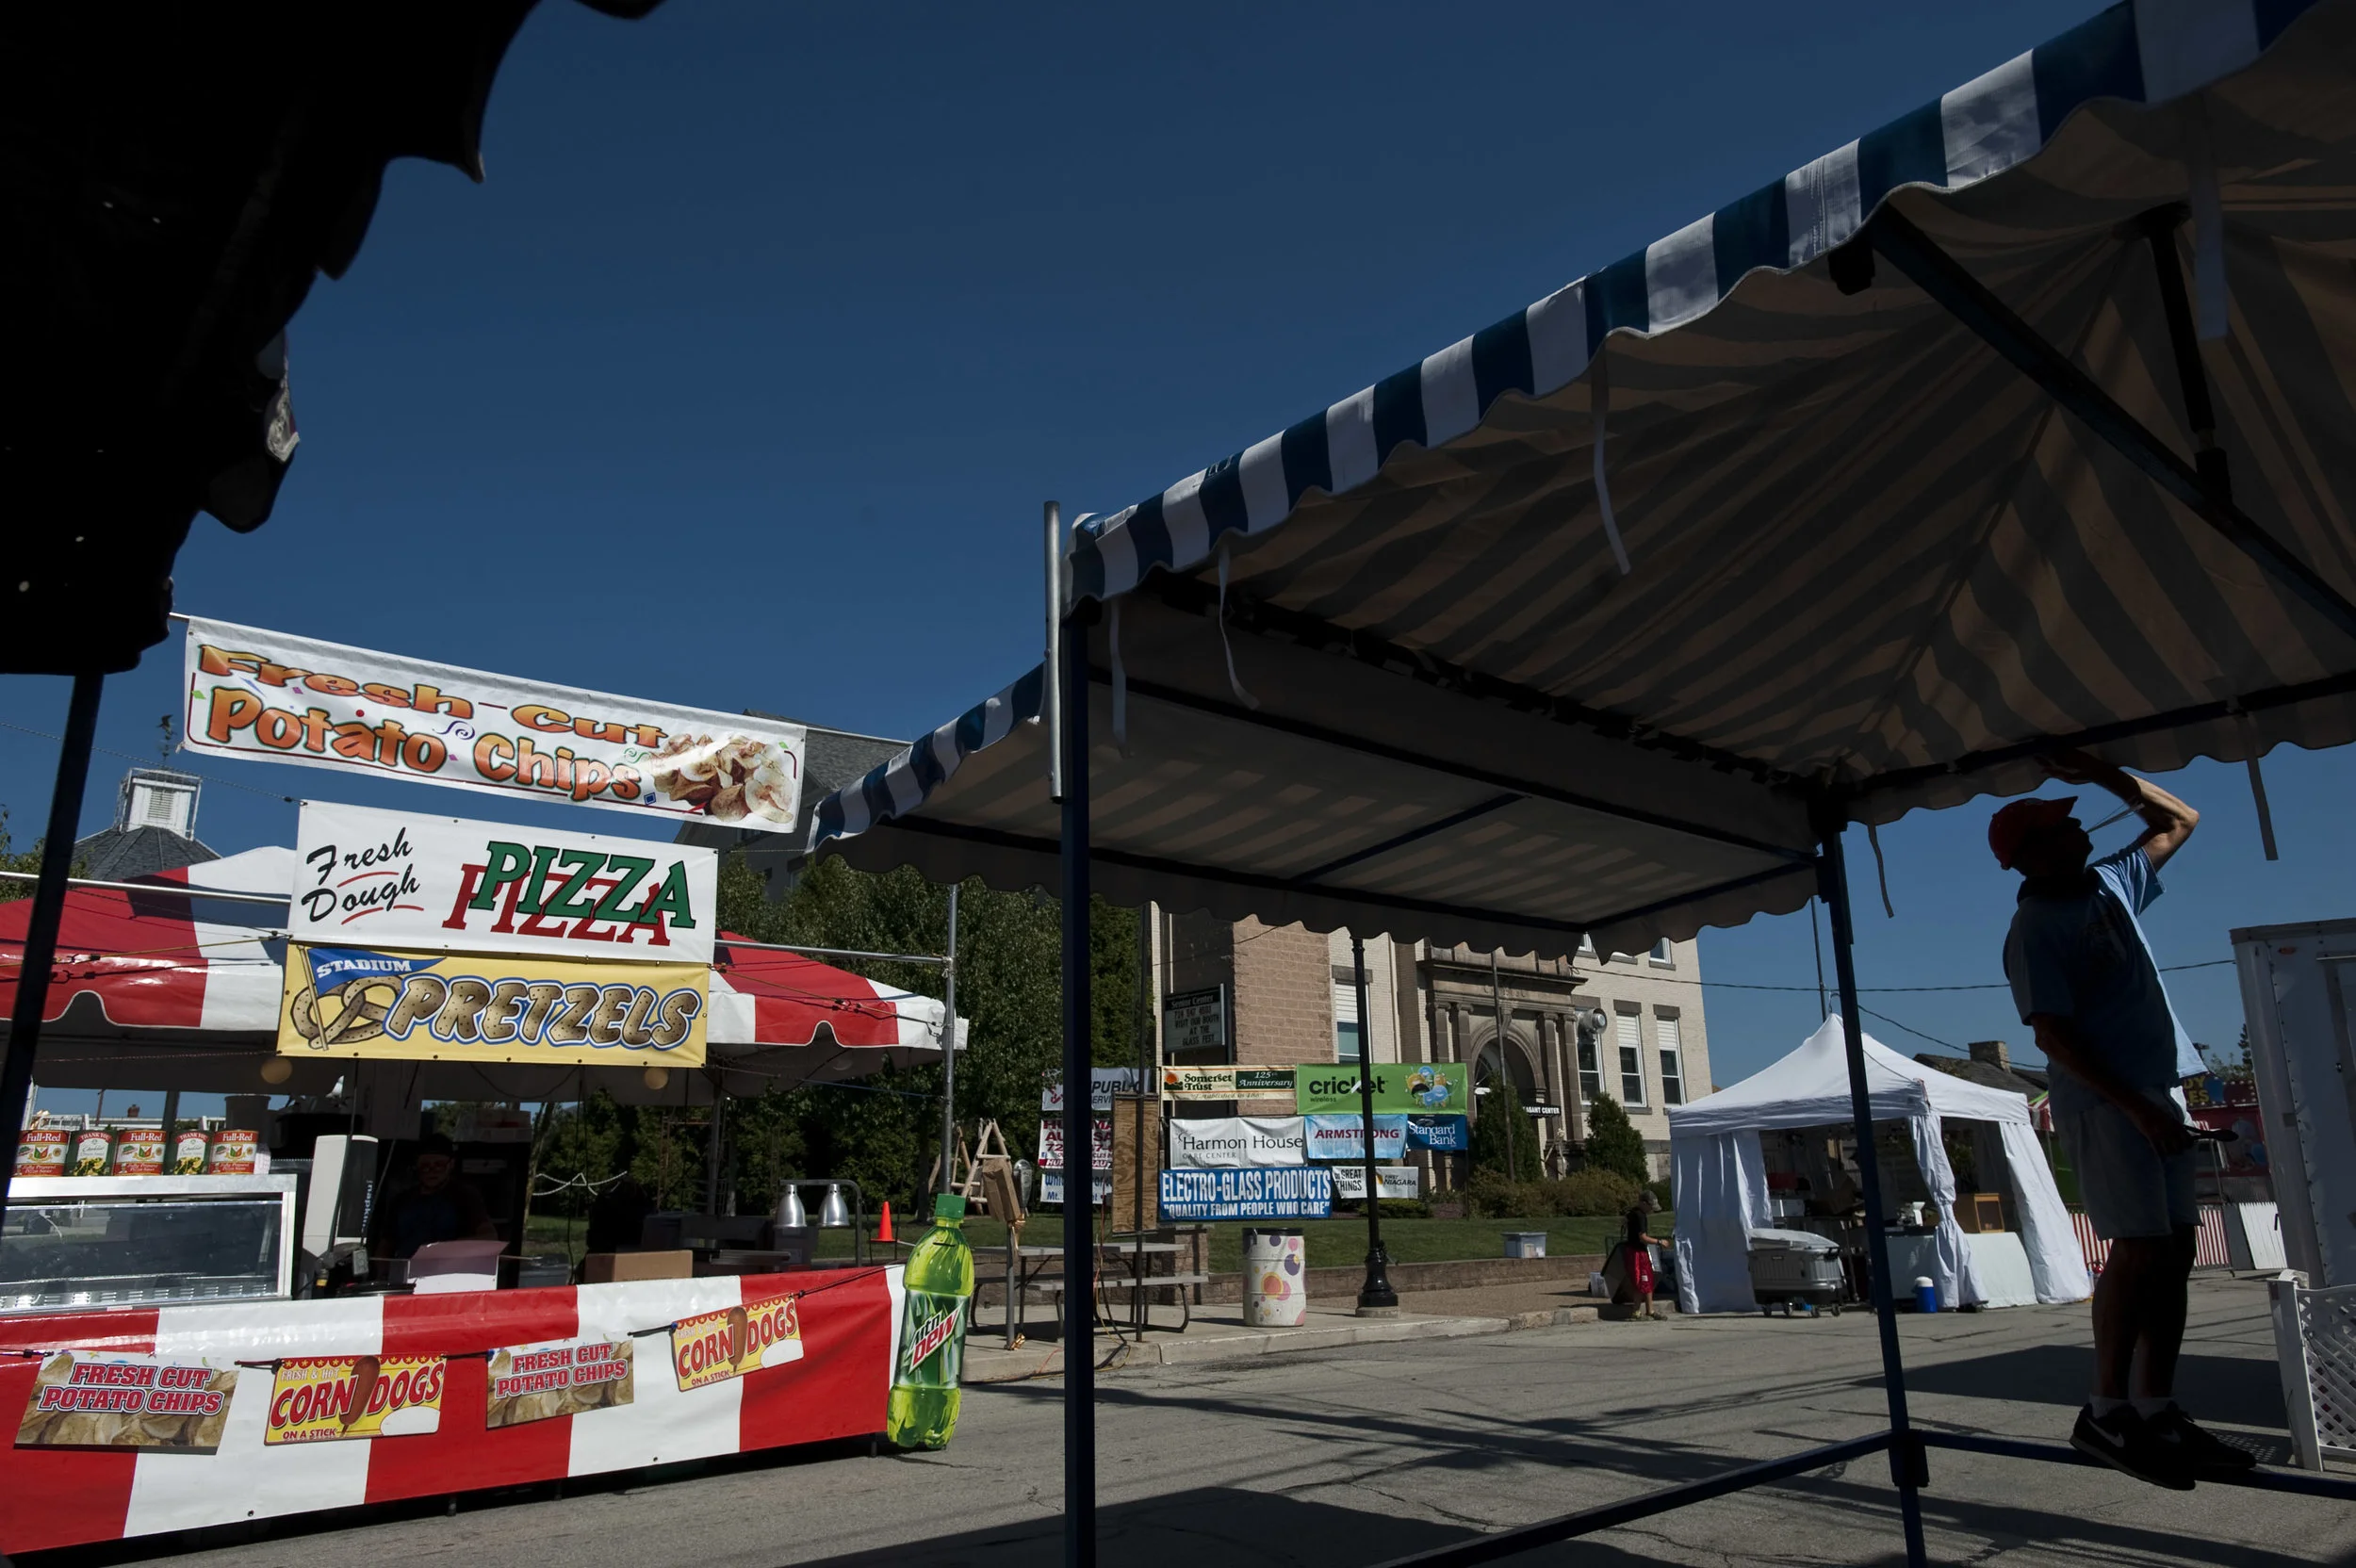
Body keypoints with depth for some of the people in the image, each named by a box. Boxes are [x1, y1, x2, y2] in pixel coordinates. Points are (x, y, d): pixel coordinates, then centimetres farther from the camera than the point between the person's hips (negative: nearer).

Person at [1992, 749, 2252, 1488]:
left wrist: (2104, 773, 13)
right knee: (2142, 1249, -11)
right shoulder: (2034, 930, -11)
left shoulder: (2110, 884, 14)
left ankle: (2156, 1412, 12)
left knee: (2173, 1250, 6)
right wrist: (2136, 1106, -21)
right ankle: (2106, 1413, -3)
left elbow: (2180, 820, 26)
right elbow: (2053, 1036, -16)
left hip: (2156, 1091, 8)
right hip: (2103, 1103, -8)